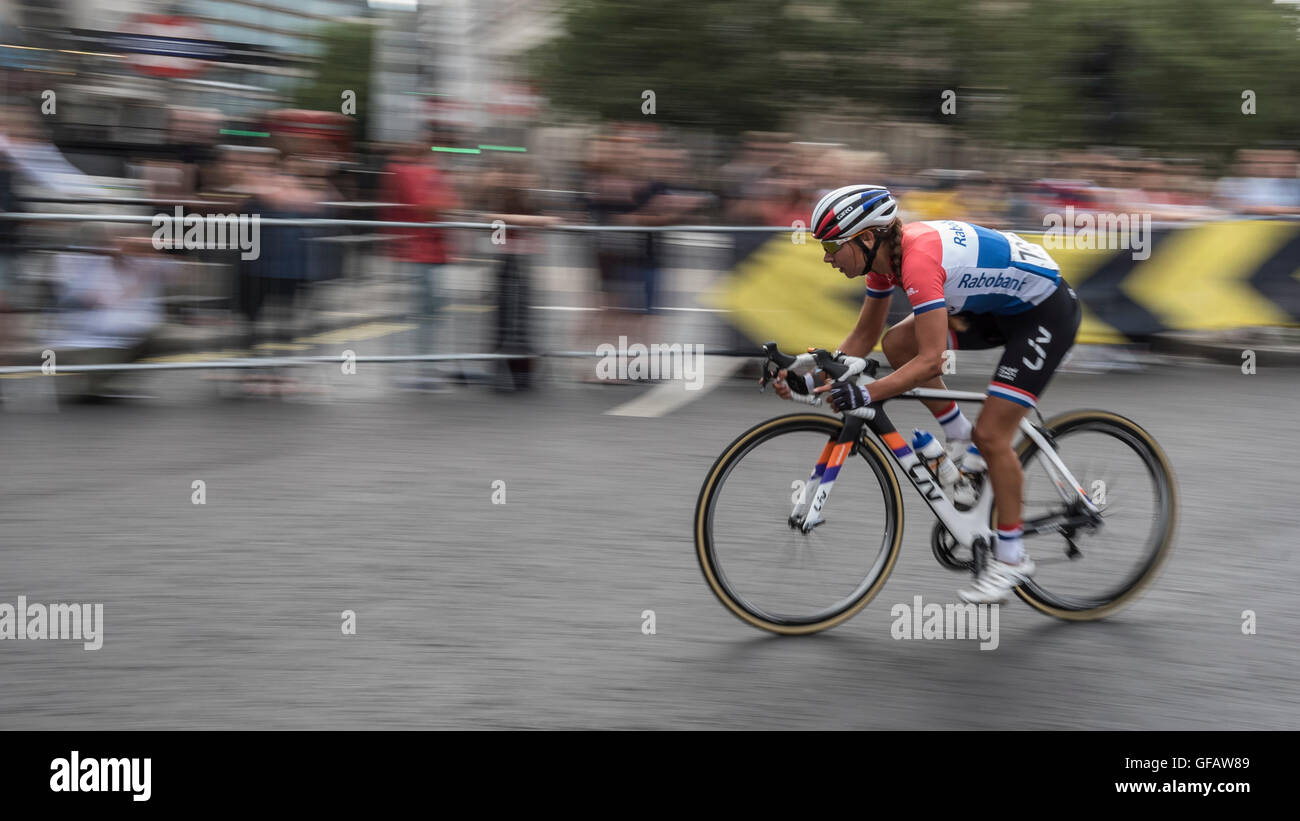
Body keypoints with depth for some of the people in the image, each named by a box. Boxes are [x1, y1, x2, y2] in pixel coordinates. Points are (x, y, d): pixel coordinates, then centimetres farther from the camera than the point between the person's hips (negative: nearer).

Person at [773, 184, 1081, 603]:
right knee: (897, 344, -4)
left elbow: (931, 362, -35)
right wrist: (812, 379, -6)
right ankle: (964, 444, 10)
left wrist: (864, 394, -40)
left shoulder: (918, 258, -31)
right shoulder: (884, 253, -4)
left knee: (991, 434, -12)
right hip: (1000, 305, 9)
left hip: (1047, 311, -9)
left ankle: (1011, 558, 3)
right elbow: (863, 337, 5)